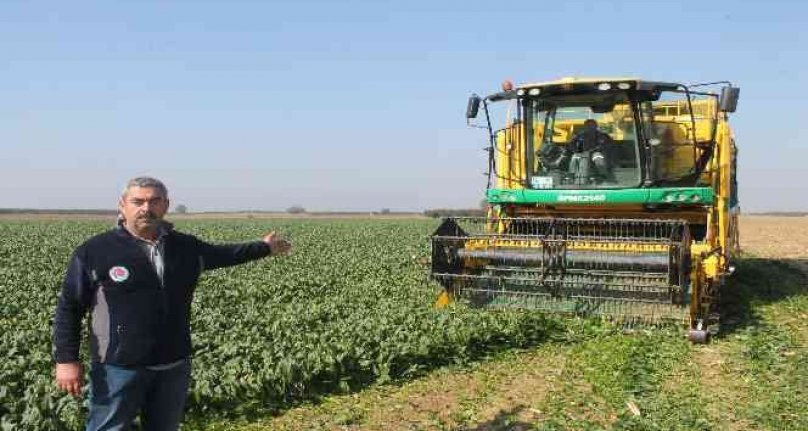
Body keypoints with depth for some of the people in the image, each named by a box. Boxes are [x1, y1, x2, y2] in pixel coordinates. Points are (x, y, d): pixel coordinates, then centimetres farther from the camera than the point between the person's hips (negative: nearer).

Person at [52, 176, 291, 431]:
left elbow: (222, 254, 25)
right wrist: (66, 360, -9)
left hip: (173, 367, 4)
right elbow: (69, 308, -3)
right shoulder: (95, 251, -7)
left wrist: (264, 247, 34)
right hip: (118, 368, -4)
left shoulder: (185, 247, 6)